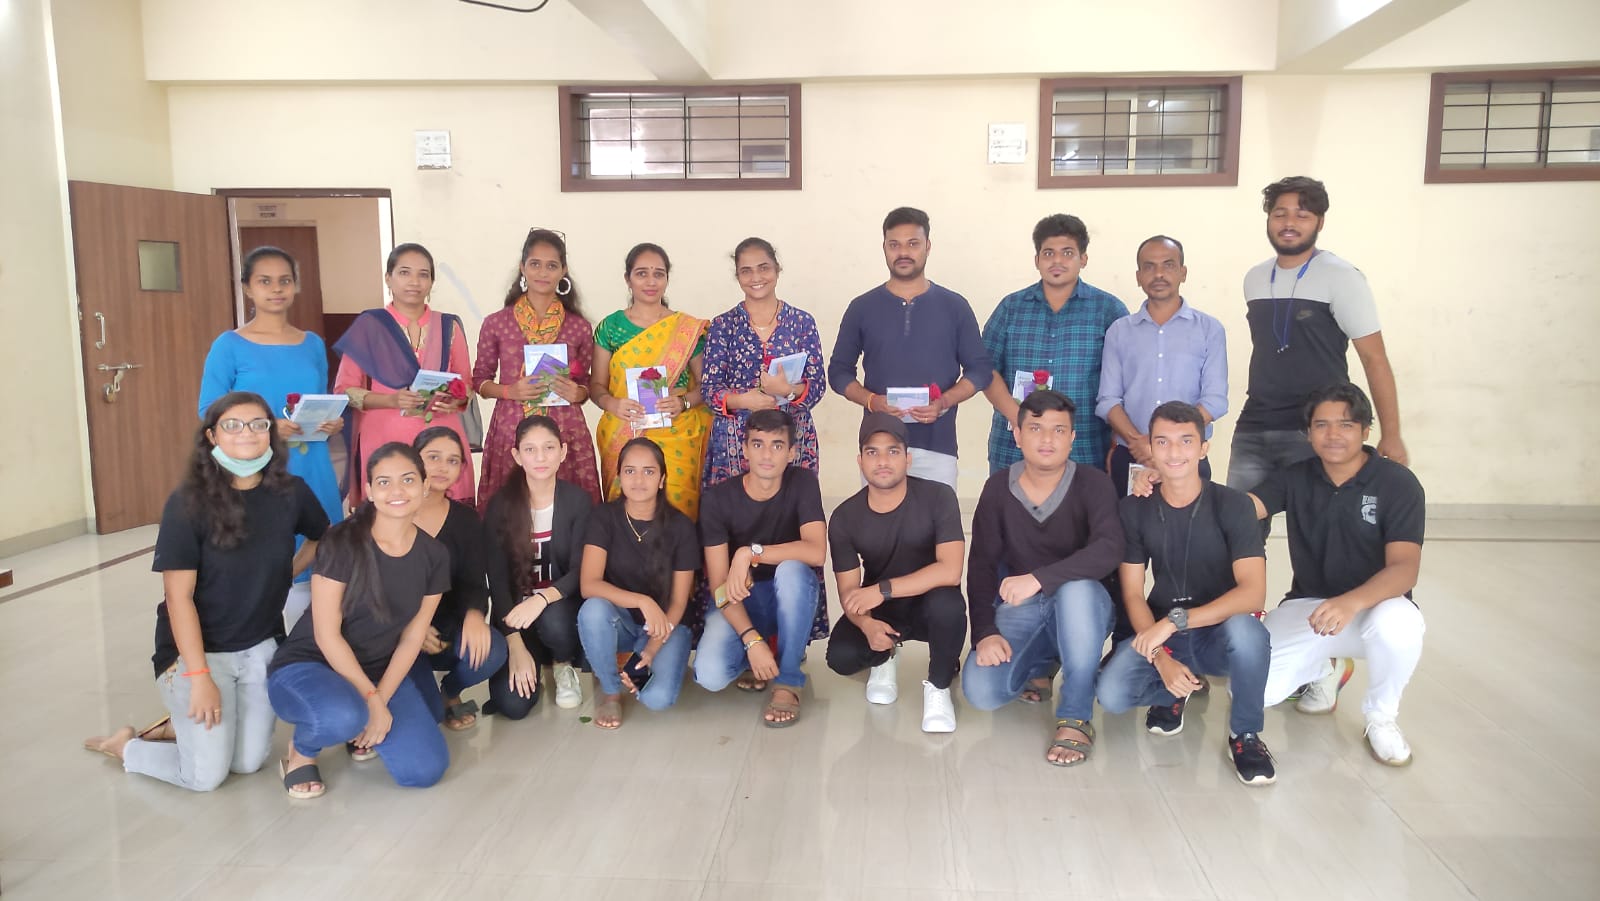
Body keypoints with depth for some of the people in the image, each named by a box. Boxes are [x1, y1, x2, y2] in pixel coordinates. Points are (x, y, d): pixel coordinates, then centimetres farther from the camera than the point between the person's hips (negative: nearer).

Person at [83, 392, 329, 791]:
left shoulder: (291, 492, -7)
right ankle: (124, 745, 24)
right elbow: (179, 597, -17)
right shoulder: (188, 503, -18)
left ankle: (178, 727, 30)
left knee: (249, 762, 4)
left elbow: (323, 538, 15)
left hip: (262, 646, 4)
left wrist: (286, 573, 2)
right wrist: (199, 676, -19)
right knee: (206, 775, -4)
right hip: (198, 649, -4)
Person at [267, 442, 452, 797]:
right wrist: (370, 698, -19)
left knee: (425, 770, -13)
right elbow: (327, 635, -17)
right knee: (344, 717, -40)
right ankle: (301, 751, -2)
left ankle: (360, 727, 17)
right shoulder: (342, 542, -18)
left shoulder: (434, 556, -4)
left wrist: (381, 700, -13)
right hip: (307, 665, -5)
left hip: (380, 672, 5)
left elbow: (412, 638, -1)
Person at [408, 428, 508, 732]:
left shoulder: (467, 519, 5)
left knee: (491, 651, -30)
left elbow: (474, 582, 0)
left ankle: (450, 691, 6)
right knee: (430, 712, -27)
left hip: (448, 631, 3)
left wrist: (474, 613, -25)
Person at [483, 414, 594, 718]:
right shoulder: (500, 504, -8)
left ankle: (565, 663, 0)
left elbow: (580, 571, -10)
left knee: (553, 619, -37)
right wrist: (515, 644, -18)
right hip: (514, 610, 0)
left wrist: (543, 599, -32)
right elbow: (497, 579, -9)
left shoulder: (578, 500, -8)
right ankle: (536, 656, 17)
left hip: (561, 606, 0)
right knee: (513, 704, -18)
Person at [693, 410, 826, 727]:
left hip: (789, 600, 0)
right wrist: (751, 639, -30)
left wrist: (750, 553, -30)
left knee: (791, 569, -35)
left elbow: (816, 551, -25)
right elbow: (719, 584, -16)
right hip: (738, 603, 0)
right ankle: (766, 649, 8)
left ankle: (788, 681, -17)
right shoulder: (719, 497, -13)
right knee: (710, 674, -27)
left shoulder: (802, 483, -11)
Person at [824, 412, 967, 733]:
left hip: (927, 605, -2)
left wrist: (883, 589, -33)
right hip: (878, 610, 2)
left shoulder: (938, 497, -19)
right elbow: (848, 591, -12)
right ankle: (883, 660, 14)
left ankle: (938, 686, -6)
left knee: (948, 604, -37)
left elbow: (950, 571, -28)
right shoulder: (845, 517, -11)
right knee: (841, 657, -26)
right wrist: (866, 624, -34)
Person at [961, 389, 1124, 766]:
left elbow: (1108, 551, -29)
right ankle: (1039, 663, 14)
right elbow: (981, 564, -4)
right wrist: (984, 632, -17)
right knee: (980, 691, -21)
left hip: (1080, 607, -2)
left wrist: (1038, 578, -40)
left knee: (1077, 588, -38)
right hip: (1019, 609, 3)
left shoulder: (1093, 484, -11)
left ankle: (1075, 718, -25)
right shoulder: (998, 488, -3)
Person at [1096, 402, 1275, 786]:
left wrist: (1176, 619, -33)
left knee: (1246, 629, -38)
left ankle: (1244, 733, -10)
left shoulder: (1233, 505, -12)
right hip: (1159, 633, 2)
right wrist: (1161, 658, -21)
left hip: (1220, 631, -2)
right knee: (1112, 694, -25)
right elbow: (1133, 595, -5)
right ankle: (1172, 693, 11)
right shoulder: (1133, 510, -4)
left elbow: (1253, 593, -24)